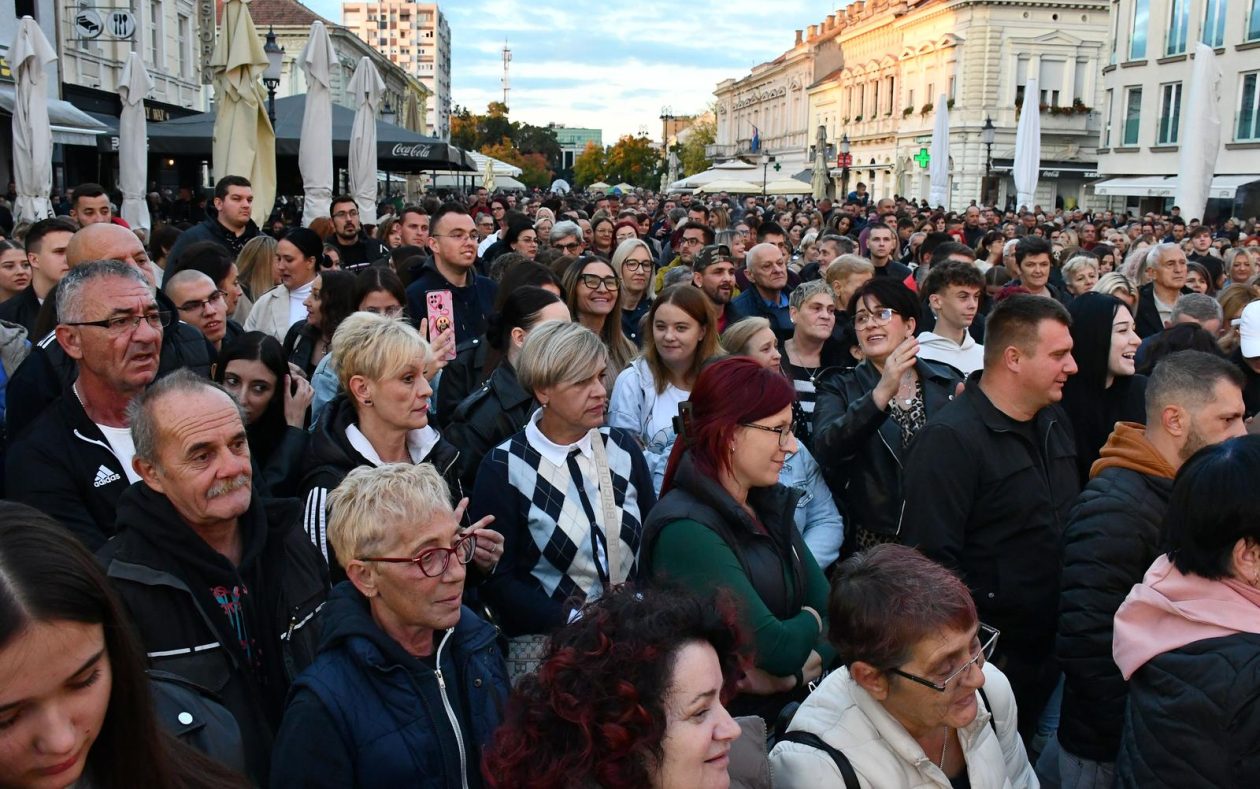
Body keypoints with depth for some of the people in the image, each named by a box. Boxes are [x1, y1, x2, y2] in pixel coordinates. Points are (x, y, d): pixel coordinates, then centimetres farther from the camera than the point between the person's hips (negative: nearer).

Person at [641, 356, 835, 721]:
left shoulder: (772, 504, 6)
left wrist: (790, 673, -15)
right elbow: (778, 650, -20)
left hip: (794, 702, 7)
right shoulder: (685, 529, -18)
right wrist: (809, 621, 0)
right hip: (739, 719, -7)